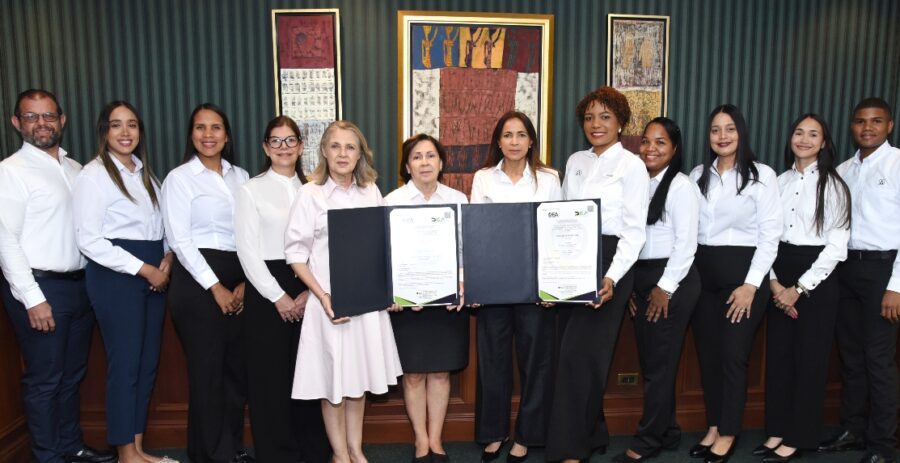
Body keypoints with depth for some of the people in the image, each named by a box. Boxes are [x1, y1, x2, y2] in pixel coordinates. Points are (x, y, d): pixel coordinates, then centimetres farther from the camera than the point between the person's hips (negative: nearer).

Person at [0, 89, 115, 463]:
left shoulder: (75, 168, 12)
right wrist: (32, 298, -17)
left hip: (80, 284, 7)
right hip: (40, 286, -6)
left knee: (73, 374, 17)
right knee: (44, 379, 4)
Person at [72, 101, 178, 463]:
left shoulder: (144, 173, 15)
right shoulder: (93, 174, -7)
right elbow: (89, 240, -15)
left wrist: (167, 258, -1)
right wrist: (144, 269, -15)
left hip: (154, 275, 7)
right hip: (115, 275, -7)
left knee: (148, 363, 10)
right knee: (124, 365, -1)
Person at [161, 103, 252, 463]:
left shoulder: (241, 177, 12)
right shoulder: (179, 178, -3)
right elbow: (180, 240, -10)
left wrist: (245, 282, -1)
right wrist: (215, 287, -13)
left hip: (238, 280, 5)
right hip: (198, 280, -5)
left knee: (237, 365, 10)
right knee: (207, 368, 2)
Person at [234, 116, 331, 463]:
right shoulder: (250, 190, 1)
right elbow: (247, 251, -6)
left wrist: (311, 291, -8)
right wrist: (279, 297, -10)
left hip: (309, 290, 3)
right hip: (267, 289, -3)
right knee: (271, 375, 3)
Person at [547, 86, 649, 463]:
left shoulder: (632, 165, -4)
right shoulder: (575, 162, 12)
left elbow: (635, 231, -9)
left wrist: (612, 277, -21)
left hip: (607, 263, -6)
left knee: (580, 354, -7)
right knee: (574, 354, 10)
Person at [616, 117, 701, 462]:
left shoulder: (681, 186, -8)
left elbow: (686, 243, -13)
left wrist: (665, 288, -16)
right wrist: (630, 284, 7)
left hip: (672, 281, -7)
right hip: (641, 279, 7)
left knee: (660, 362, 1)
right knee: (649, 361, 12)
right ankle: (666, 431, 27)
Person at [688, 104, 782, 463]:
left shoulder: (762, 175, -3)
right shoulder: (698, 175, 9)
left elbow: (770, 234, -7)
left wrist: (752, 284, -13)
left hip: (742, 270, -4)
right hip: (702, 271, 4)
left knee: (733, 355, 1)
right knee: (707, 352, 10)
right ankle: (713, 428, 24)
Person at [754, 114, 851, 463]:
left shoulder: (833, 185, -5)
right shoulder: (780, 182, 8)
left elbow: (837, 246, -10)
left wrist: (799, 288, -13)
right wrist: (774, 280, -6)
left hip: (816, 276, -4)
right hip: (780, 274, 4)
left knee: (810, 357, 3)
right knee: (777, 354, 8)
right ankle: (777, 431, 21)